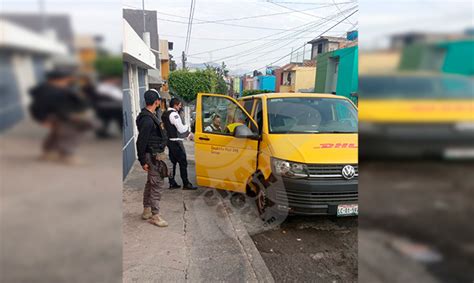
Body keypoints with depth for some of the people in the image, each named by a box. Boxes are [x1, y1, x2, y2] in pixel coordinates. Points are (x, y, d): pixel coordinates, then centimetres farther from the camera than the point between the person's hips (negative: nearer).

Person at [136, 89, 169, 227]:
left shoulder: (150, 116, 10)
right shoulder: (147, 119, -22)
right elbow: (141, 141, -22)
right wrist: (143, 161, -18)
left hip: (154, 155, 11)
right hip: (153, 157, -11)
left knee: (150, 183, 18)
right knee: (157, 185, -3)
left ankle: (146, 211, 31)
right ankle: (155, 216, 7)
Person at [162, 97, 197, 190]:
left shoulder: (165, 114, 13)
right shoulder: (174, 114, -17)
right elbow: (181, 129, -20)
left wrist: (187, 134, 14)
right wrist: (188, 128, 2)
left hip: (169, 140, 10)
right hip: (175, 142, -10)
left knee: (172, 162, 15)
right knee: (183, 162, -3)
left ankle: (172, 182, 20)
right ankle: (186, 184, 1)